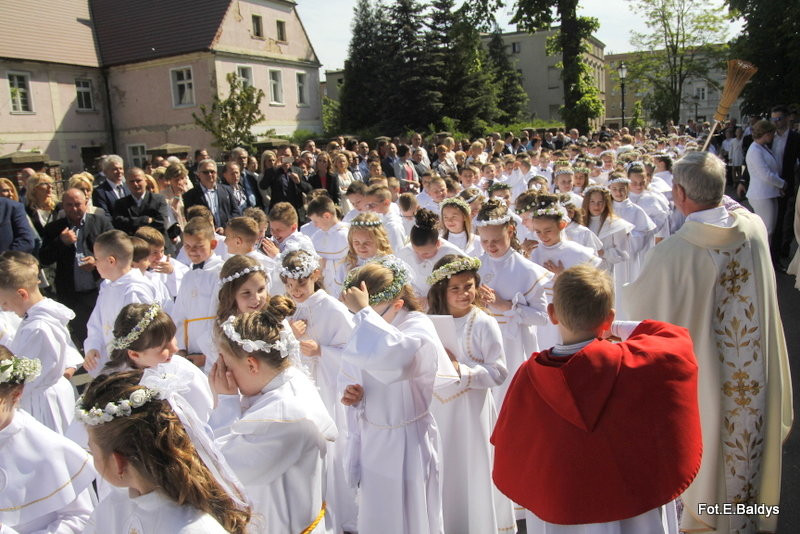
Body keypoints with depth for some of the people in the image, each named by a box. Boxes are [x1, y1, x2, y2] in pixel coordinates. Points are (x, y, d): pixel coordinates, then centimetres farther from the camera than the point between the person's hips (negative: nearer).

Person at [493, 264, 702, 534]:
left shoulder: (528, 376, -18)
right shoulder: (629, 363, -21)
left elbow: (508, 445, -5)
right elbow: (678, 338, 0)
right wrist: (620, 328, 8)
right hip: (629, 506, 0)